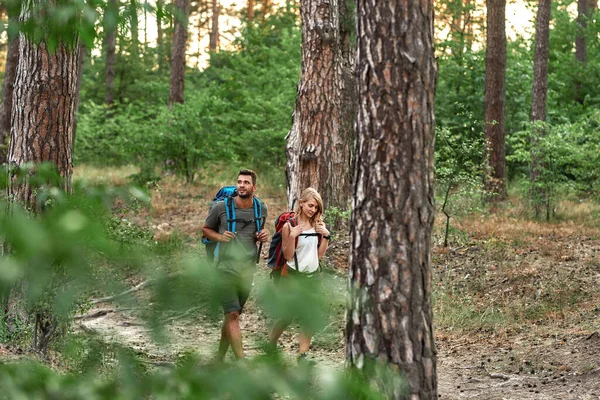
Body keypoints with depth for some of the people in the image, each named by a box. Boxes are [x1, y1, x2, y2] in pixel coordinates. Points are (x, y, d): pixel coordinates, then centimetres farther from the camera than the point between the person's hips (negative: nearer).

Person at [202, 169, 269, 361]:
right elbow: (205, 229, 8)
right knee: (232, 314, -14)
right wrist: (219, 237, -12)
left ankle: (220, 357, 24)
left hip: (247, 269, 4)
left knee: (231, 314, 12)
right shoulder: (221, 207, -6)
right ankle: (241, 361, -16)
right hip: (225, 267, -4)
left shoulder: (261, 209, 5)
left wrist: (262, 237, -1)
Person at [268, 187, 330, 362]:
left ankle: (302, 355, 6)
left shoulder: (318, 225, 5)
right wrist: (292, 236, -23)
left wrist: (326, 236, -8)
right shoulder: (289, 225, -8)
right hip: (292, 277, -4)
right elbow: (287, 255, -10)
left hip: (312, 277, 4)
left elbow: (320, 254, 5)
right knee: (287, 316, -1)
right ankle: (270, 347, 21)